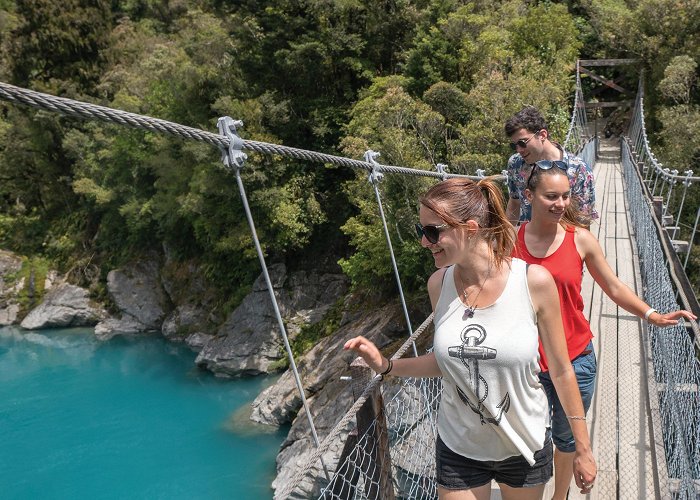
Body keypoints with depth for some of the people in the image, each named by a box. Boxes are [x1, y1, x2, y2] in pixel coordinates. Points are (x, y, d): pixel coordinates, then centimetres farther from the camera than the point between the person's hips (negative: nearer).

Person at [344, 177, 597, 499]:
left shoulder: (534, 282, -19)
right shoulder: (439, 284, -10)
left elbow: (561, 370, -9)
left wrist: (583, 448, -1)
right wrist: (386, 366, -8)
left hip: (525, 447, -1)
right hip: (458, 449, 2)